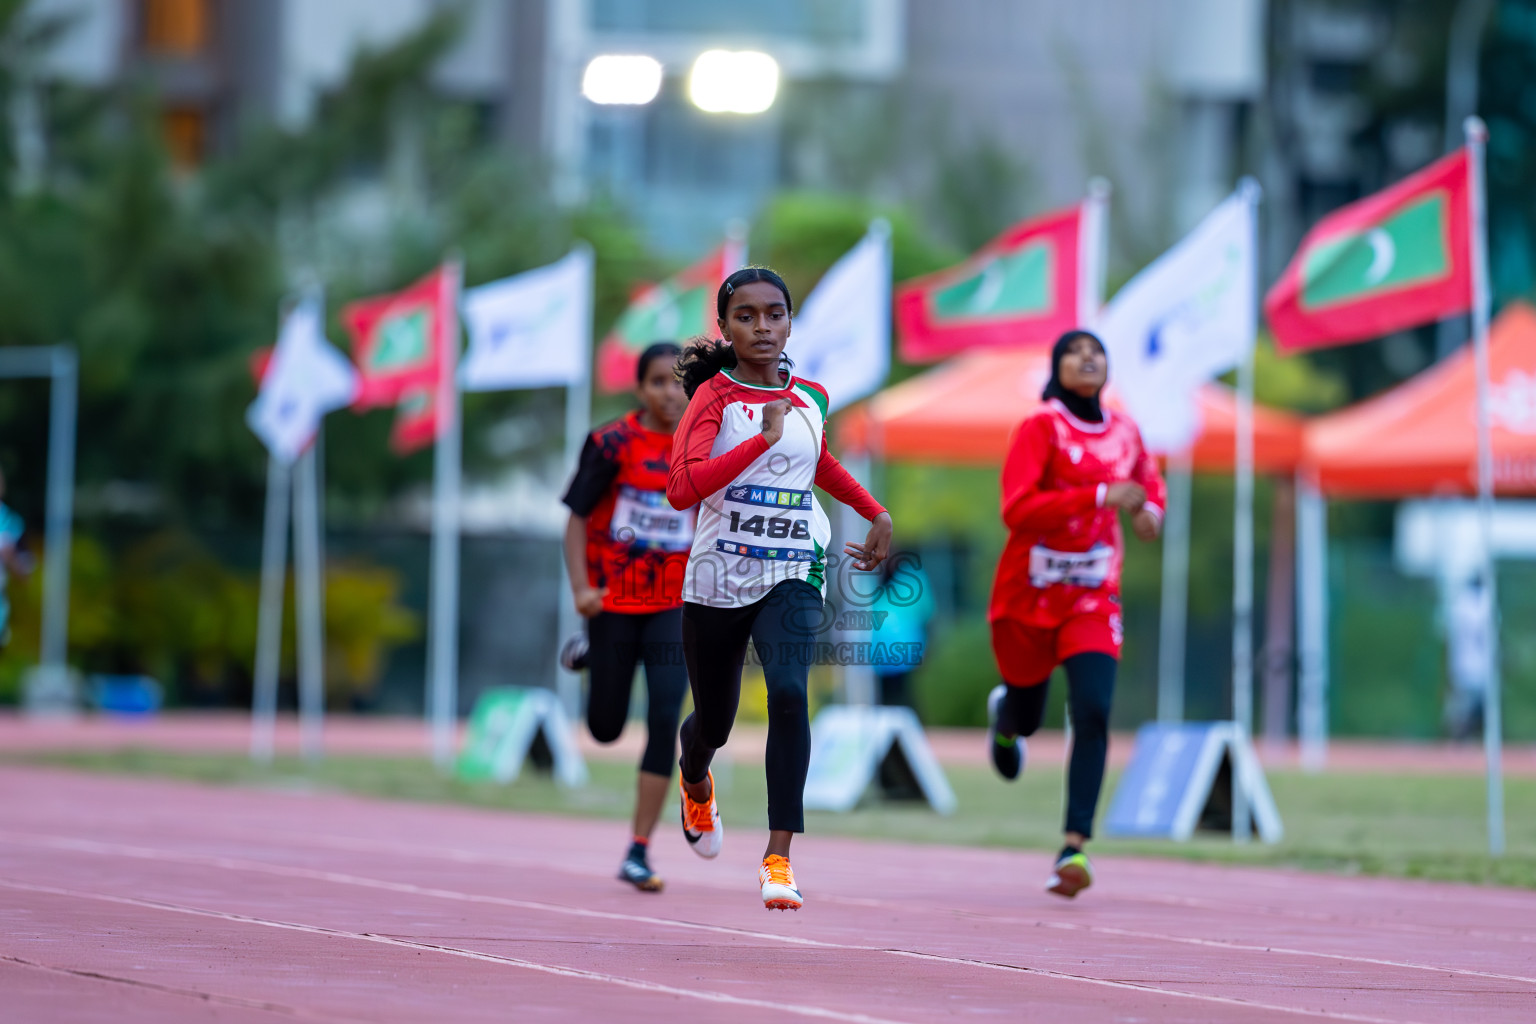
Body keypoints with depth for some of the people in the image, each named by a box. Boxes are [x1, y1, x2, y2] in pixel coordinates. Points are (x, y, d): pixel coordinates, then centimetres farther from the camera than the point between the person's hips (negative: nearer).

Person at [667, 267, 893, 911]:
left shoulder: (810, 398, 6)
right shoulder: (713, 396, -8)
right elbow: (682, 489, -25)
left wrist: (876, 514, 21)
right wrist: (763, 440, -32)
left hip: (793, 574, 1)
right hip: (717, 578, -1)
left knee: (788, 691, -25)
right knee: (714, 720, 15)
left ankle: (778, 858, -25)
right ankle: (696, 786, 54)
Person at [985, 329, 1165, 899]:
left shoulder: (1124, 433, 4)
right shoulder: (1040, 428, -11)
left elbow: (1149, 481, 26)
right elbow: (1016, 510, -22)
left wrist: (1150, 510, 1)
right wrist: (1100, 496, -28)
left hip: (1094, 600, 2)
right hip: (1029, 595, -2)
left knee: (1093, 713, -18)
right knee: (1027, 717, 15)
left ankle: (1075, 847, -20)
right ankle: (1006, 716, 56)